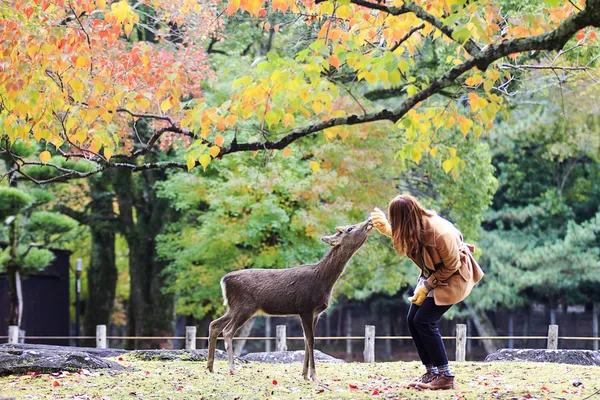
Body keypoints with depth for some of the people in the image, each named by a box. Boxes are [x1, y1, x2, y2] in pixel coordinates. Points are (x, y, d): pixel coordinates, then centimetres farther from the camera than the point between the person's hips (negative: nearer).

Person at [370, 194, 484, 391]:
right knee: (413, 319, 0)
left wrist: (426, 287, -17)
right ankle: (432, 372, 9)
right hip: (433, 274, 8)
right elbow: (398, 233, 12)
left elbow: (451, 267, -20)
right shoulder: (414, 226, -15)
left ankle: (445, 376, -10)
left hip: (453, 276, -8)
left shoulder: (441, 234, -36)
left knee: (424, 320, -17)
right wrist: (384, 227, -8)